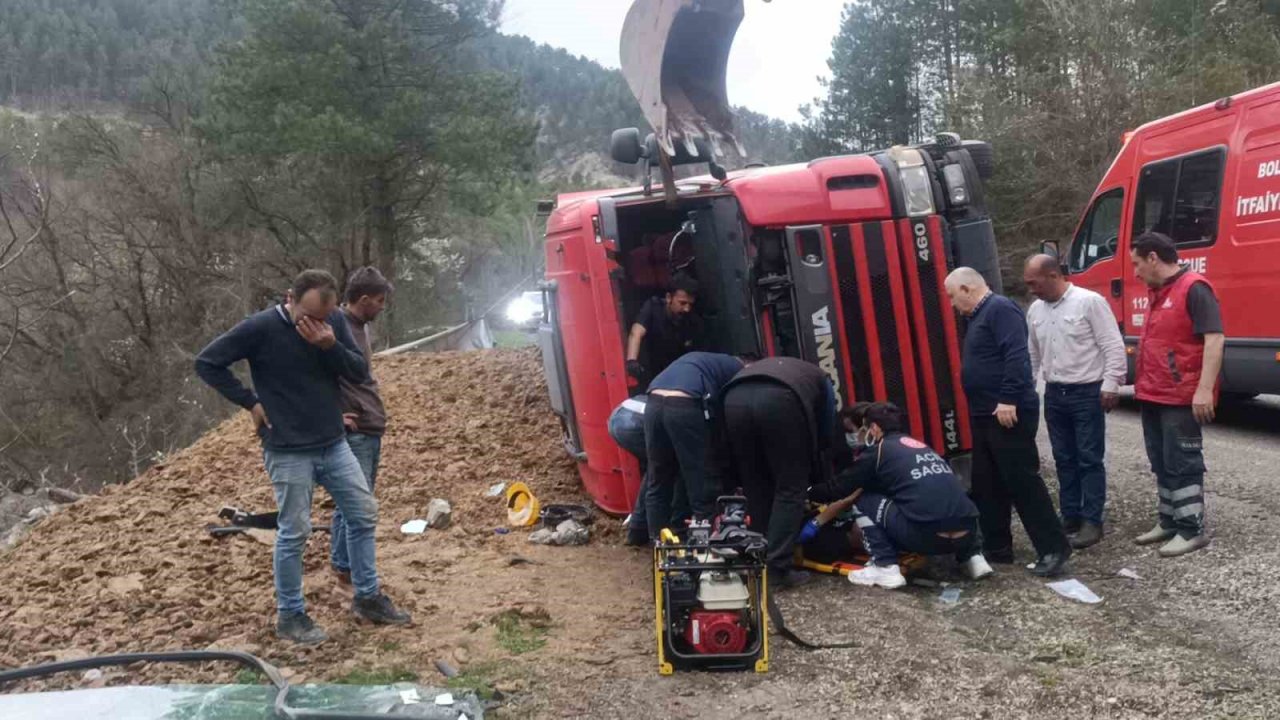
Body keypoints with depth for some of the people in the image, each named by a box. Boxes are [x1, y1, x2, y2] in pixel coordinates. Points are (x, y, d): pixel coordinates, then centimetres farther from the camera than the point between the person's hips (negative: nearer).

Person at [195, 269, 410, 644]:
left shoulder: (335, 321, -2)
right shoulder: (260, 328, -15)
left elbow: (361, 371, -2)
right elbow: (206, 363, -8)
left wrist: (330, 346, -20)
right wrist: (250, 402, -10)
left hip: (334, 444, 5)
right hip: (288, 452, -5)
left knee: (364, 514, 10)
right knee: (294, 533, 3)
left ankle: (368, 597, 26)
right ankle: (290, 615, 20)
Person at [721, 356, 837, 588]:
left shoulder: (763, 366, 46)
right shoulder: (821, 380, 38)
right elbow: (825, 434, 34)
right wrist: (807, 470, 48)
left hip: (735, 399, 4)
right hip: (779, 399, -4)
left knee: (755, 490, 19)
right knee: (791, 489, 10)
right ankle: (778, 567, 5)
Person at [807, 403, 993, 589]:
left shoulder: (877, 450, 8)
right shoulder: (923, 447, 29)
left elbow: (838, 489, 15)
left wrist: (809, 493, 38)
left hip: (926, 534, -6)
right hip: (967, 534, 6)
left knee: (864, 502, 13)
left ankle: (885, 568, 3)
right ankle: (973, 556, 23)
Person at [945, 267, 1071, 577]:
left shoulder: (1000, 309, -13)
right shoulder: (980, 316, 19)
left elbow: (1016, 356, -23)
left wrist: (1008, 400, -26)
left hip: (1009, 414, -10)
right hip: (985, 415, 11)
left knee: (1023, 482, -8)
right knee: (987, 485, 13)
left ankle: (1054, 549, -1)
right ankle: (997, 546, 21)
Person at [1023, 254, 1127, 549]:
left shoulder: (1090, 301, -11)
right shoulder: (1035, 310, 8)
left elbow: (1113, 346, -12)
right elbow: (1031, 354, 18)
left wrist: (1110, 385, -15)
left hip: (1087, 393, -6)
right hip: (1054, 394, 6)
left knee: (1090, 459, -1)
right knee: (1064, 459, 11)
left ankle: (1092, 522, 5)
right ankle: (1070, 518, 19)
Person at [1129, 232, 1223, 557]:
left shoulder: (1194, 289, -14)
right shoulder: (1160, 293, 16)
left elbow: (1214, 339, -21)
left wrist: (1204, 389, -26)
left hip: (1182, 399, -9)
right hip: (1153, 397, 9)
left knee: (1182, 464, -3)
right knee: (1162, 464, 15)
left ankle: (1192, 530, 5)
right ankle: (1169, 522, 25)